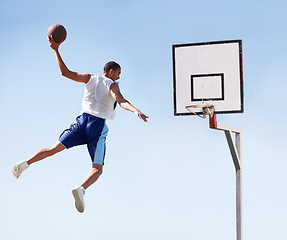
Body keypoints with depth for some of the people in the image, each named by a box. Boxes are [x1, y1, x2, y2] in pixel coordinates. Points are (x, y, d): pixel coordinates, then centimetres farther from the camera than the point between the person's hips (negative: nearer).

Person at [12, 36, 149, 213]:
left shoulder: (90, 78, 13)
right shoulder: (112, 85, 0)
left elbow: (65, 72, 10)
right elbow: (121, 101, -21)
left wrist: (56, 50, 15)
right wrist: (136, 111, -37)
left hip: (83, 120, 4)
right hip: (98, 126, -4)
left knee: (55, 148, 12)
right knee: (97, 169, -3)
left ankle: (26, 163, -7)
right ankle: (81, 189, -32)